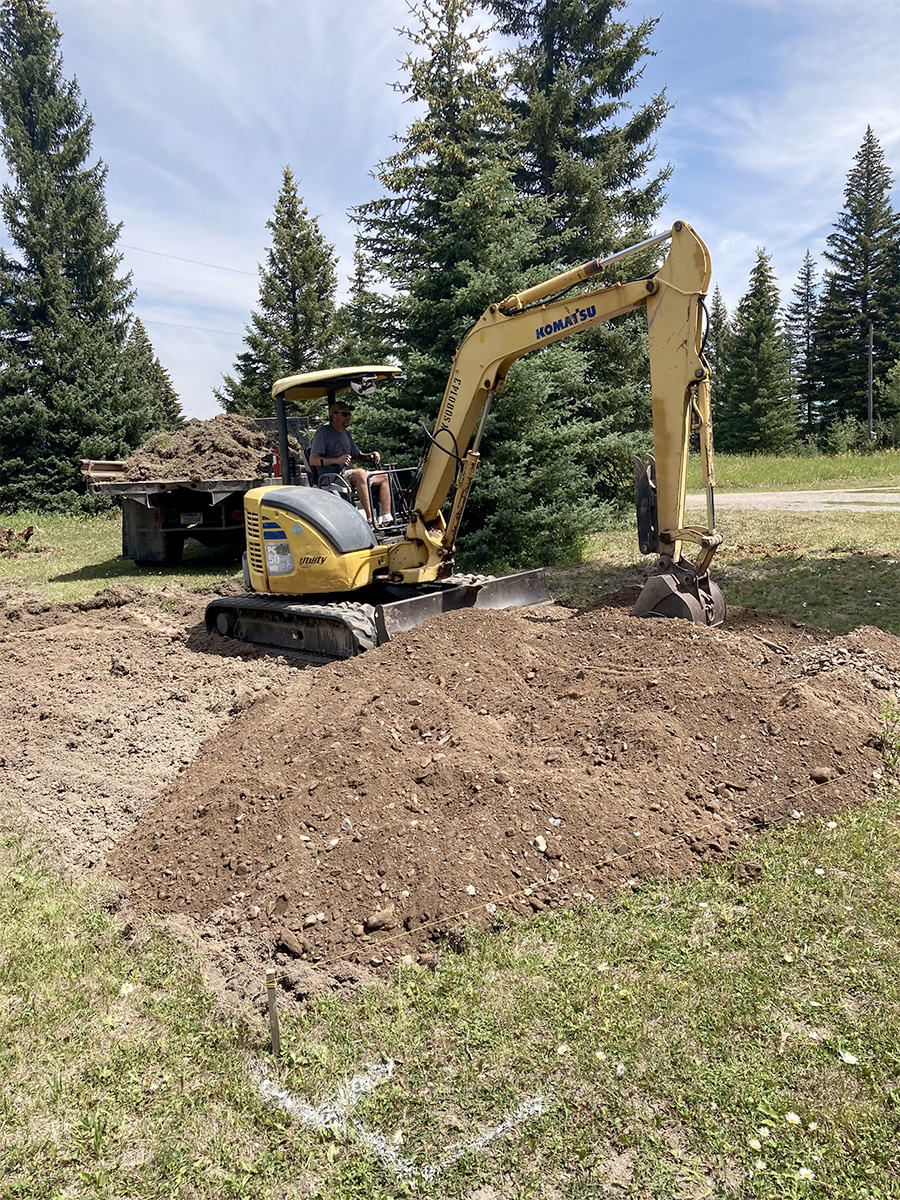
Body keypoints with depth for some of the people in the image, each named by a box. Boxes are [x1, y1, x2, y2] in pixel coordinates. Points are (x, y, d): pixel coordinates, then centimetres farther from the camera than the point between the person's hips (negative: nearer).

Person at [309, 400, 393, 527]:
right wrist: (336, 460, -28)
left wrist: (370, 455, 5)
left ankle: (386, 518, -7)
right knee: (360, 472, -35)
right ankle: (370, 519, -38)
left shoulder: (346, 433, 21)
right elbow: (313, 460, -14)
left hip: (347, 476, 9)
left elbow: (357, 456, 28)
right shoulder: (324, 432, -5)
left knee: (384, 476, 4)